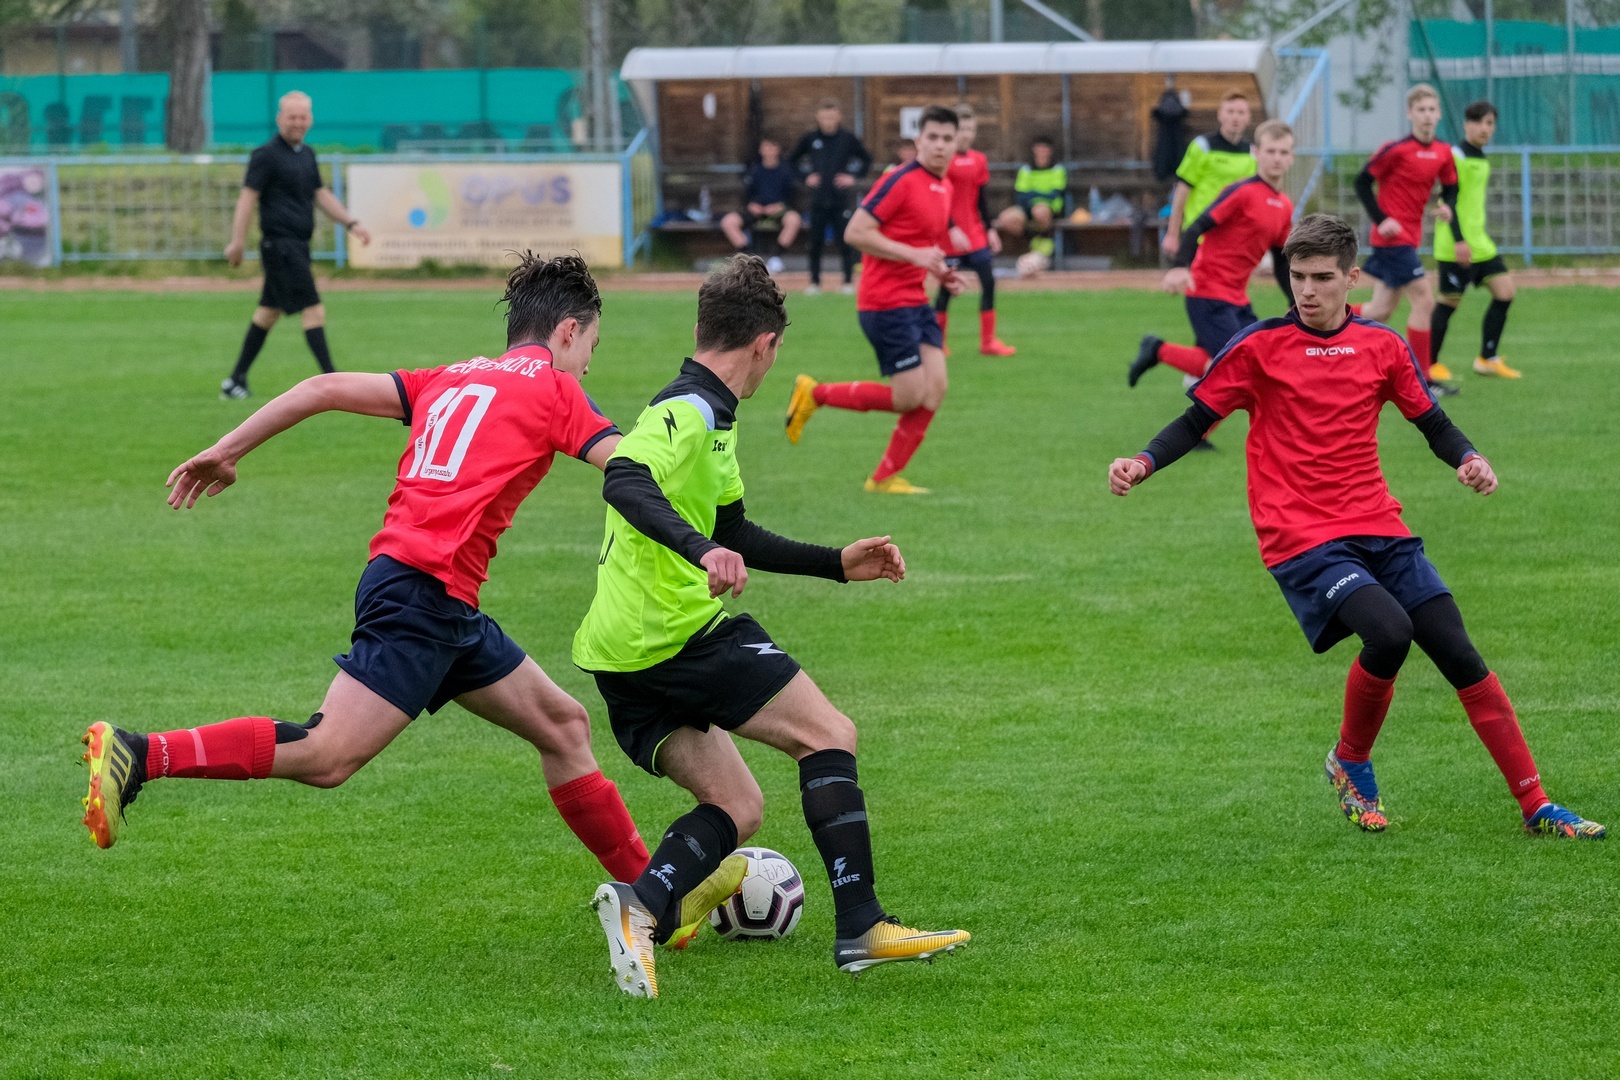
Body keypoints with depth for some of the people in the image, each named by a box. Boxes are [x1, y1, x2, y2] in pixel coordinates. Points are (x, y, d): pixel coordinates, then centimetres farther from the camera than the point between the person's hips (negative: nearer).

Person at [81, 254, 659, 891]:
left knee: (562, 726, 15)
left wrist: (226, 451, 18)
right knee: (327, 756, -17)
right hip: (423, 590, -9)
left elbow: (327, 389, 16)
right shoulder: (552, 389, 4)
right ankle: (138, 756, -23)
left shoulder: (450, 380, 22)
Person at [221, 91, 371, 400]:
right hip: (280, 244, -9)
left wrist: (350, 223, 17)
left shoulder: (307, 154, 15)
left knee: (269, 311, 14)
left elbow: (321, 194, 24)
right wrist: (237, 241, -19)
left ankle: (236, 380, 21)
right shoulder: (266, 155, -10)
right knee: (313, 311, -12)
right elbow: (248, 196, -14)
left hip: (297, 246, 9)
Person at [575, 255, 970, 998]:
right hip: (680, 631, -10)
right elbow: (624, 482, -30)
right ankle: (860, 927, -9)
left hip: (620, 655, 10)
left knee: (736, 807, 10)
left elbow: (734, 536, 32)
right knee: (828, 735, -2)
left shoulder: (707, 415, 22)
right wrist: (700, 549, -43)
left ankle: (641, 906, -14)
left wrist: (837, 565, 33)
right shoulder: (689, 410, -10)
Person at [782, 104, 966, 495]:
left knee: (935, 389, -1)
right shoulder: (902, 181, -15)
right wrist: (915, 255, -22)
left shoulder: (945, 187, 13)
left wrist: (941, 272, 8)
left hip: (915, 302, 9)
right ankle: (814, 393, 9)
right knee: (910, 396, -8)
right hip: (886, 304, -9)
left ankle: (885, 478, 9)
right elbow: (856, 232, -19)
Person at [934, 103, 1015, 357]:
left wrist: (990, 229, 11)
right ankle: (937, 343, 12)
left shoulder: (978, 160, 9)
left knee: (989, 282, -1)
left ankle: (988, 341, 6)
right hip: (951, 236, -5)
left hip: (976, 234, 5)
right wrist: (952, 229, -21)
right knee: (947, 288, 0)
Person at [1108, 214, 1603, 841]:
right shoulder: (1259, 347, -1)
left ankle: (1536, 809, 3)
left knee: (1459, 656, -4)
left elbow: (1433, 423, 16)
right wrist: (1143, 463, -12)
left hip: (1379, 530, 4)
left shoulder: (1382, 345, 8)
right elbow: (1197, 420, 5)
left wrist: (1467, 458, -4)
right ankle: (1350, 762, 0)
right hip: (1300, 542, -4)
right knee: (1389, 632, -28)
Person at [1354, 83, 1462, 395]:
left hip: (1409, 238, 8)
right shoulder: (1396, 150, -14)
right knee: (1423, 301, -10)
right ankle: (1422, 378, -4)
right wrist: (1381, 219, -15)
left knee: (1382, 309, 11)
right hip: (1393, 237, -8)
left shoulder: (1442, 153, 5)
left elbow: (1450, 188, 16)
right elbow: (1362, 182, -9)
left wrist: (1447, 207, -6)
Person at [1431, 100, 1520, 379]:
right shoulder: (1456, 156, -13)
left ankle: (1487, 359, 8)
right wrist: (1459, 241, -25)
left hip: (1479, 242, 9)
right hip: (1456, 247, -9)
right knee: (1449, 301, -3)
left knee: (1505, 291, 2)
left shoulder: (1481, 159, 16)